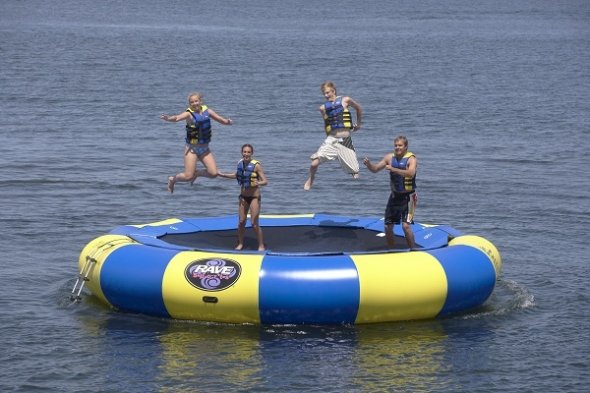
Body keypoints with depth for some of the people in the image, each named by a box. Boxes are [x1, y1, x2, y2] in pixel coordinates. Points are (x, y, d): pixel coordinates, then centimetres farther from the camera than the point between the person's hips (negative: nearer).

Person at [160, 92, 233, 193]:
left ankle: (196, 173, 23)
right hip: (192, 148, -5)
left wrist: (228, 122, -13)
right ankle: (173, 179, 24)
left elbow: (221, 120, 10)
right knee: (188, 176, -7)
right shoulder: (189, 114, -13)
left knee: (213, 173, -6)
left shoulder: (207, 111, 2)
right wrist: (168, 118, -54)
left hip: (205, 149, 5)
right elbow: (177, 118, -32)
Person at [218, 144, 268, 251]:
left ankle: (261, 246, 8)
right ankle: (240, 244, 25)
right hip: (243, 197, 5)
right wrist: (222, 175, 23)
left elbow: (265, 181, -21)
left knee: (254, 224, -5)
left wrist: (259, 183, -43)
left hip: (254, 197, -5)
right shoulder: (240, 163, -1)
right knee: (241, 222, 9)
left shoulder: (256, 165, -18)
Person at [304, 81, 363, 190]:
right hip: (331, 140, 1)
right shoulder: (323, 108, 8)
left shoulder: (345, 100, 3)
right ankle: (310, 180, 12)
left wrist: (358, 124, 28)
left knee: (354, 173, -4)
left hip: (345, 140, -1)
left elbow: (358, 108, 21)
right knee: (314, 163, -14)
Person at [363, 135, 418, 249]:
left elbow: (411, 173, -32)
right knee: (388, 227, 9)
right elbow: (375, 169, 8)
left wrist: (393, 169, -38)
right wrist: (368, 164, -14)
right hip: (395, 196, 6)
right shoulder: (390, 157, 2)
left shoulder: (411, 159, -13)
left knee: (405, 225, -17)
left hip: (408, 196, -6)